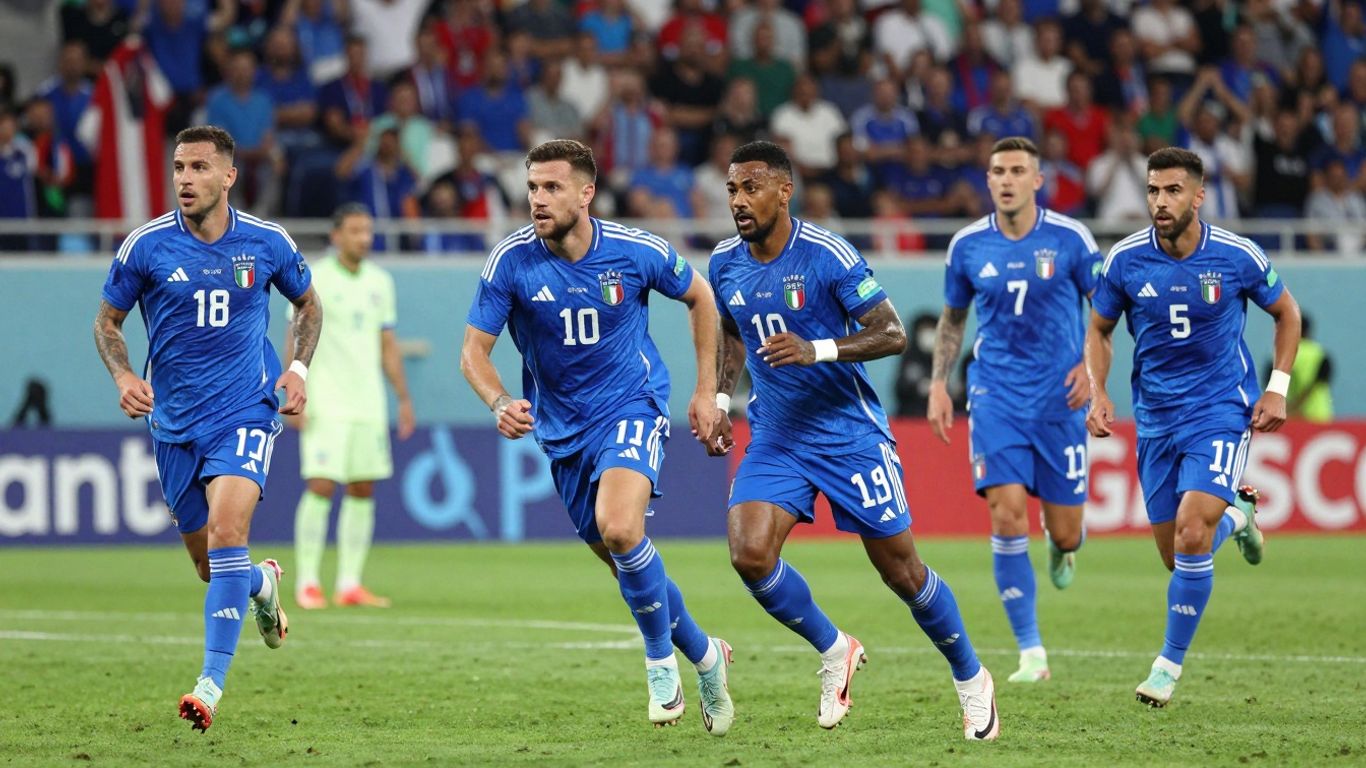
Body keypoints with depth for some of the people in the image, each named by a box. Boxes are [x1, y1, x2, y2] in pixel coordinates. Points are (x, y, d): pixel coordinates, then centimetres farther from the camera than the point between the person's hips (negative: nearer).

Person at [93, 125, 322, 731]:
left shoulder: (267, 243, -3)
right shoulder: (146, 246, -5)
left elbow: (308, 304, 16)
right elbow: (107, 321, 7)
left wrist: (299, 369, 1)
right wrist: (123, 376, -12)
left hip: (245, 413, -2)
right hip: (175, 423, 2)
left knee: (226, 531, -24)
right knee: (209, 565, 9)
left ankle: (212, 681, -25)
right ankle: (263, 584, 47)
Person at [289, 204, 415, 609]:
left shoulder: (380, 282, 11)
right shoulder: (314, 280, -5)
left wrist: (404, 398, 13)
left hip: (368, 404, 5)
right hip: (325, 405, -5)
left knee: (363, 492, 4)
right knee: (321, 487, -10)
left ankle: (350, 584, 9)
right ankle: (307, 583, -4)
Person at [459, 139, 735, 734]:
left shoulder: (636, 251, -13)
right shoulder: (511, 262, -13)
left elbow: (699, 298, 6)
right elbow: (473, 351, -11)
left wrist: (706, 391, 6)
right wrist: (500, 403, -32)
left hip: (632, 406, -3)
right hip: (562, 428, 3)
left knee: (618, 528, -29)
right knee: (631, 569, 10)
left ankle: (661, 657, -8)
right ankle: (703, 655, 34)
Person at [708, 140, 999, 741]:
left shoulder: (827, 255, -16)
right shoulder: (725, 264, 0)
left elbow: (892, 334, -17)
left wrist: (817, 350, -30)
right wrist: (719, 399, 7)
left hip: (850, 434, -4)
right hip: (775, 437, 4)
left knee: (901, 570, 2)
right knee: (748, 552, -17)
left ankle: (970, 678, 25)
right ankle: (833, 651, 7)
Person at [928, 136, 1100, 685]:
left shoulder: (1069, 238, -6)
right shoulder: (969, 245, 0)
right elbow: (953, 317, 15)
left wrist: (1091, 364, -10)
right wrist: (938, 384, 6)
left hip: (1058, 395, -1)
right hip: (996, 396, 1)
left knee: (1063, 531, 2)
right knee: (1007, 513, -15)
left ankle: (1063, 544, 44)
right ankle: (1031, 652, -8)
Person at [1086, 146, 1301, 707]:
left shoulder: (1237, 257, -11)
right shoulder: (1125, 260, -7)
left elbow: (1286, 313, 7)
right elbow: (1098, 329, 9)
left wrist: (1278, 389, -2)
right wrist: (1097, 393, -6)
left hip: (1221, 410, -3)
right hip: (1155, 418, 3)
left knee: (1190, 535, -20)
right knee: (1175, 555, 7)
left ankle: (1170, 662, -5)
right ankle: (1235, 515, 42)